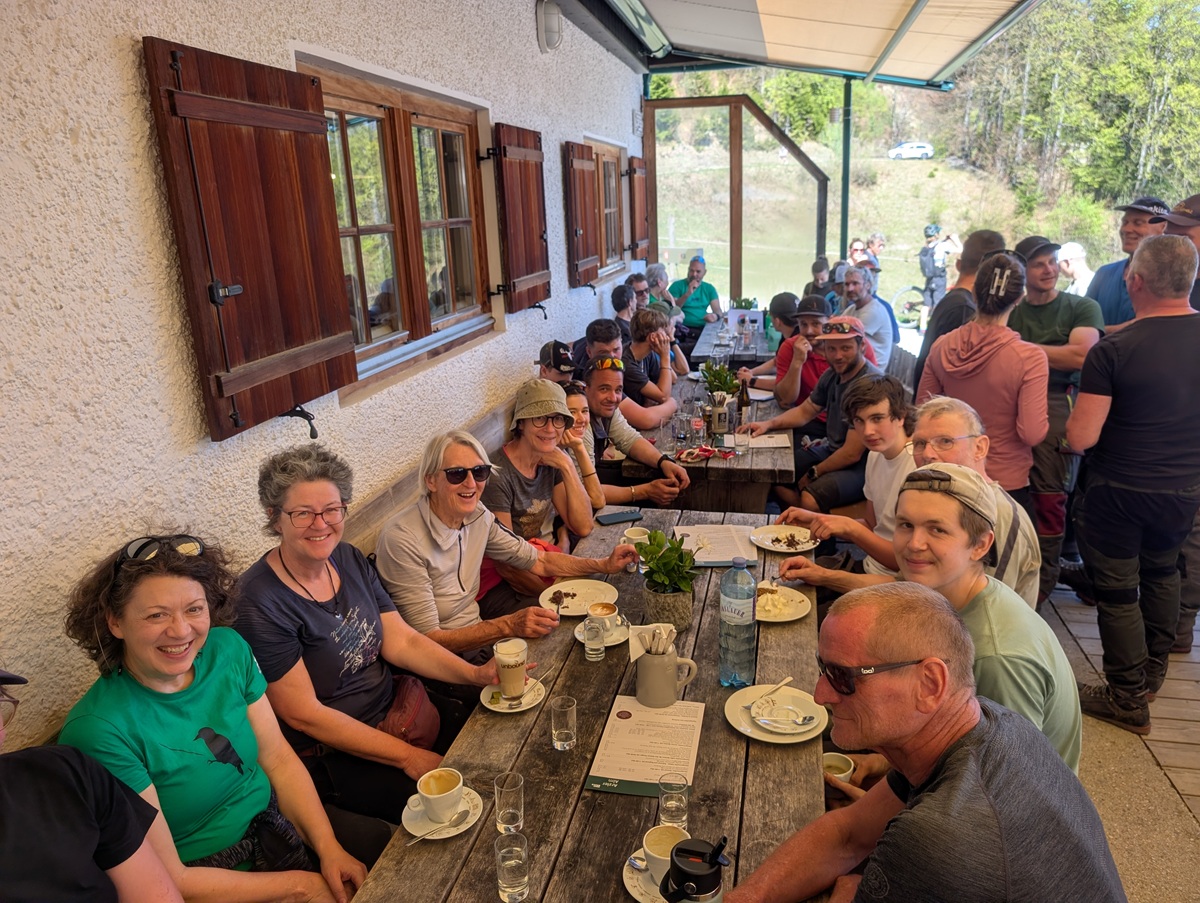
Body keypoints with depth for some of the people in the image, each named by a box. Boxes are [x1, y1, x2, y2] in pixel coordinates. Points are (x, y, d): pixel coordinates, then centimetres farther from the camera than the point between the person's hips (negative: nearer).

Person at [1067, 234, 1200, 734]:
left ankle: (1129, 698, 20)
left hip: (1117, 492, -5)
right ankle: (1153, 669, 44)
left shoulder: (1114, 350, -22)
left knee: (1117, 589, 9)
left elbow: (1080, 437, -22)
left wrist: (1075, 417, -1)